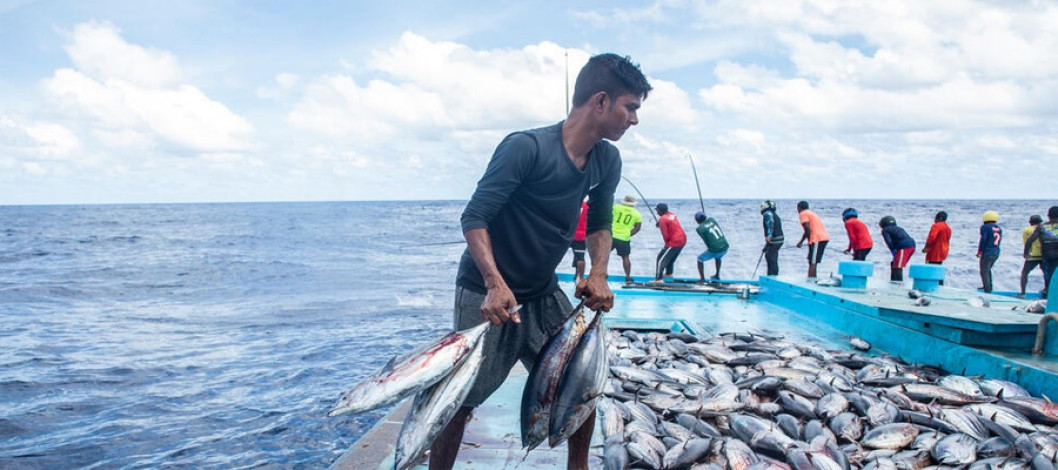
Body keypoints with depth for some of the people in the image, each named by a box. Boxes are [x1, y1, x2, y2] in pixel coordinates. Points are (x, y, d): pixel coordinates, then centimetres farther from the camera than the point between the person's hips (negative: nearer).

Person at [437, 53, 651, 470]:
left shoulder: (607, 161, -1)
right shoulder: (526, 148, -22)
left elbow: (599, 224, 12)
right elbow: (474, 217, -22)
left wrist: (598, 273, -7)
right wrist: (496, 284, -34)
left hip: (544, 294, 7)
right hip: (488, 294, -6)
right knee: (460, 398, -3)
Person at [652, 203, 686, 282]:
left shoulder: (662, 219, -15)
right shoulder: (671, 215, 9)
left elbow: (665, 235, -16)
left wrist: (666, 242, 5)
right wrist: (659, 224, 10)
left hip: (674, 242, -9)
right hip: (683, 239, 9)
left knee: (661, 259, -5)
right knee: (671, 257, 29)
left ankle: (658, 279, -10)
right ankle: (669, 273, 44)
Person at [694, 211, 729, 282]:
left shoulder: (700, 228, -8)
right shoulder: (711, 219, 8)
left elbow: (707, 242, -5)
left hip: (714, 250, -6)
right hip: (725, 248, 6)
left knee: (700, 259, 19)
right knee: (718, 257, 39)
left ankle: (702, 279, 16)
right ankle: (717, 276, 48)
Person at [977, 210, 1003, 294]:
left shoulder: (985, 227, -12)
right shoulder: (999, 228, 11)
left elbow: (983, 240, -14)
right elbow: (999, 240, 13)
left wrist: (979, 251, -7)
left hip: (987, 253, -8)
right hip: (996, 253, 8)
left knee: (984, 272, -2)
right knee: (988, 270, 26)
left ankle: (987, 291, -5)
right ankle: (989, 287, 36)